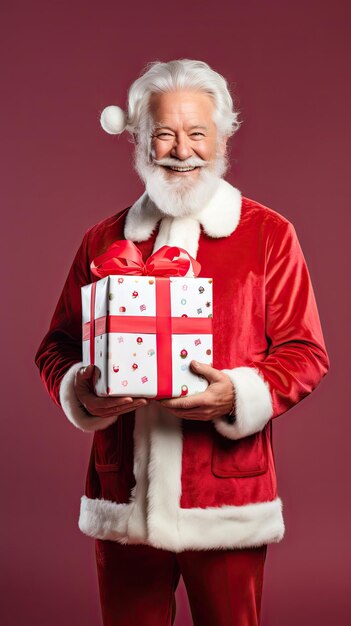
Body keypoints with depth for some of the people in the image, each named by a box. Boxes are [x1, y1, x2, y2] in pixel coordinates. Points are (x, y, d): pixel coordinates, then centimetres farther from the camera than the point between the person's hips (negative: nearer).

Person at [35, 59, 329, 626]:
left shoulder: (269, 234, 2)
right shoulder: (103, 240, 10)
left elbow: (305, 352, 0)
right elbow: (58, 346, 13)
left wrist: (238, 395, -18)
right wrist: (81, 391, -9)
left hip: (227, 503, -2)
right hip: (122, 505, 2)